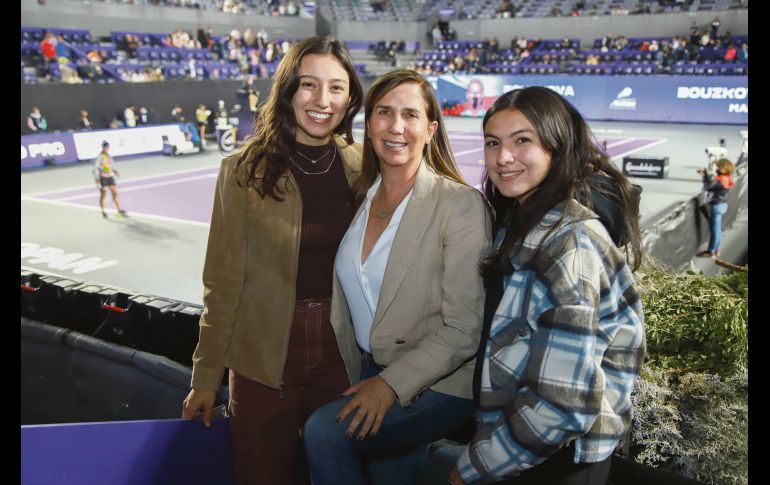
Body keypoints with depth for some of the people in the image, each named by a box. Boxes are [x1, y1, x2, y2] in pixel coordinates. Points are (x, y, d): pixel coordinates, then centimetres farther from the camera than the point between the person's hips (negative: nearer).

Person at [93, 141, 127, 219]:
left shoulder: (109, 156, 9)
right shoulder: (99, 157, -11)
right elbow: (96, 169, -12)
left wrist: (115, 172, 3)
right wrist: (97, 180, -16)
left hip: (110, 177, 6)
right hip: (102, 177, -6)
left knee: (115, 193, -1)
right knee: (102, 195, 5)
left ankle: (119, 210, -1)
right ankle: (103, 212, 18)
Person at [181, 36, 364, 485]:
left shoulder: (362, 166, -1)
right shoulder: (245, 170, -9)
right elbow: (224, 279, -6)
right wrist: (207, 375, -3)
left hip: (341, 351, 2)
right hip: (264, 358, -2)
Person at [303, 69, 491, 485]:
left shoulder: (461, 204, -16)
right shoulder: (360, 199, 3)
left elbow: (464, 330, -17)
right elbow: (349, 304, 10)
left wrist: (393, 383, -22)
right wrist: (360, 382, 6)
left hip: (438, 385, -6)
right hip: (369, 375, 6)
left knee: (322, 432, -22)